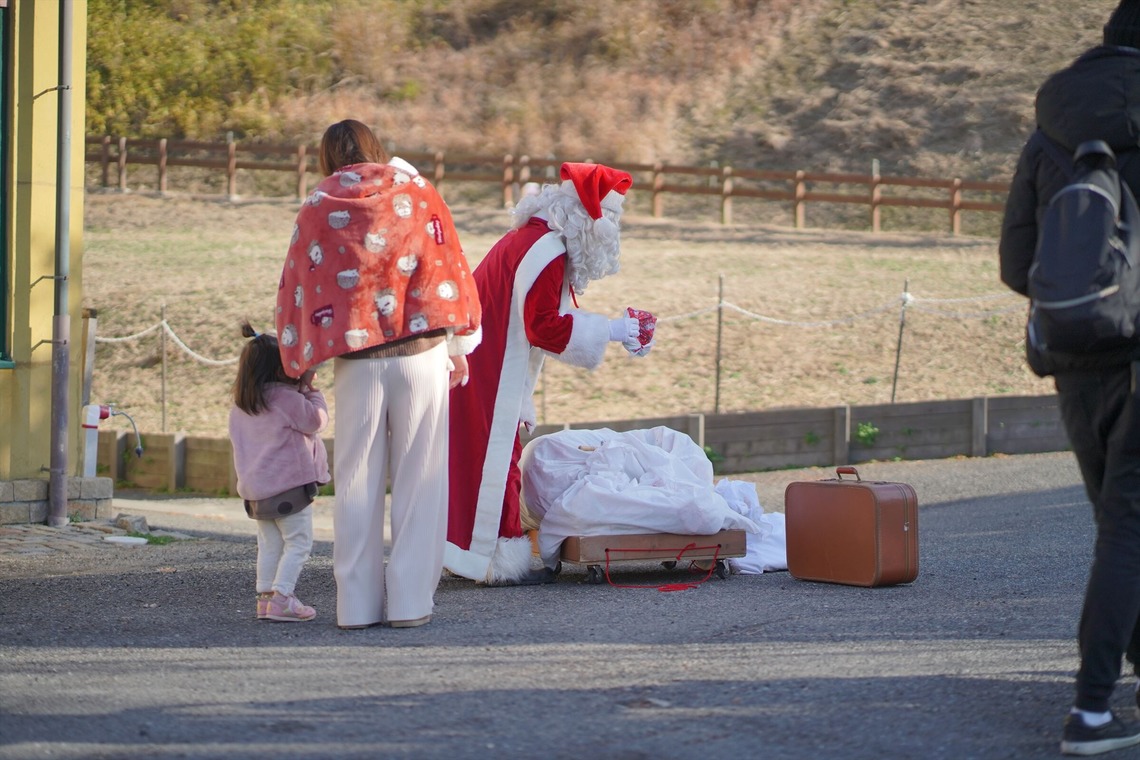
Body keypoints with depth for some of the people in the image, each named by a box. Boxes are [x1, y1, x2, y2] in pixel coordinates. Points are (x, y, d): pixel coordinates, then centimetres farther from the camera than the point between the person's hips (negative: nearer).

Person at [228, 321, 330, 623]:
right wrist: (310, 389, 4)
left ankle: (265, 597, 13)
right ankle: (281, 598, -10)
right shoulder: (288, 398, -15)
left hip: (255, 488, 8)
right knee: (298, 542, -2)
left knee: (269, 544, 15)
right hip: (289, 484, -8)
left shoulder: (241, 405, 9)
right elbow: (317, 421, -8)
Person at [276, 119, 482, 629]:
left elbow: (298, 289, 5)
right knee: (418, 479, 4)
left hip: (356, 362, 0)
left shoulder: (318, 209, 4)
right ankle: (410, 601, 2)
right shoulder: (417, 191, 5)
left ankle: (357, 603, 6)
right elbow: (450, 267, 7)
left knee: (357, 481, 6)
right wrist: (458, 346, 15)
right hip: (422, 355, 0)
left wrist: (299, 362, 15)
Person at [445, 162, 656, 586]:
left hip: (484, 364, 10)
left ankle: (477, 550, 19)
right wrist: (610, 331, -14)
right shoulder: (547, 252, -19)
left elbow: (552, 314, 19)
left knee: (484, 454, 13)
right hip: (491, 371, -10)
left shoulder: (533, 239, 13)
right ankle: (500, 560, 0)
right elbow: (545, 327, -22)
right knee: (495, 456, -4)